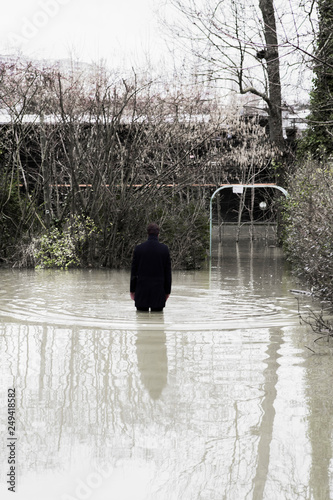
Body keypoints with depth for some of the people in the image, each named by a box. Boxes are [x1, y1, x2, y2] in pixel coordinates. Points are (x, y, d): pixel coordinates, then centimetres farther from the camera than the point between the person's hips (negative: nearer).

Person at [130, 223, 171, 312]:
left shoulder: (139, 248, -3)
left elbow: (134, 271, 1)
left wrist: (132, 290, 9)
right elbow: (168, 272, 1)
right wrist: (167, 291, 8)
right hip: (158, 291, 0)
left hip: (141, 290, 0)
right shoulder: (164, 249, -3)